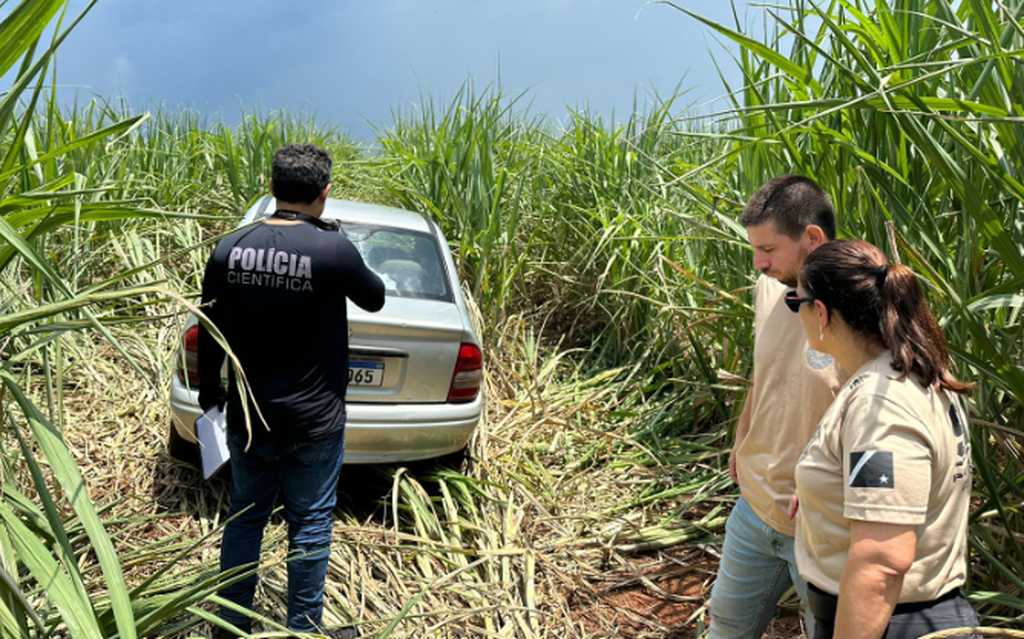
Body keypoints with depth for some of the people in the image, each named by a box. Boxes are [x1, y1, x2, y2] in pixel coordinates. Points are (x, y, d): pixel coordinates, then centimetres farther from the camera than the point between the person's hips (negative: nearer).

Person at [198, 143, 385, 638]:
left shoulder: (229, 249, -5)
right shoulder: (333, 251, -19)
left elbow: (210, 335, 3)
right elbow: (374, 299, 0)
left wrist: (209, 392, 19)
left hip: (246, 419, 4)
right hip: (314, 425, -4)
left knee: (244, 517, 21)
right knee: (309, 527, 12)